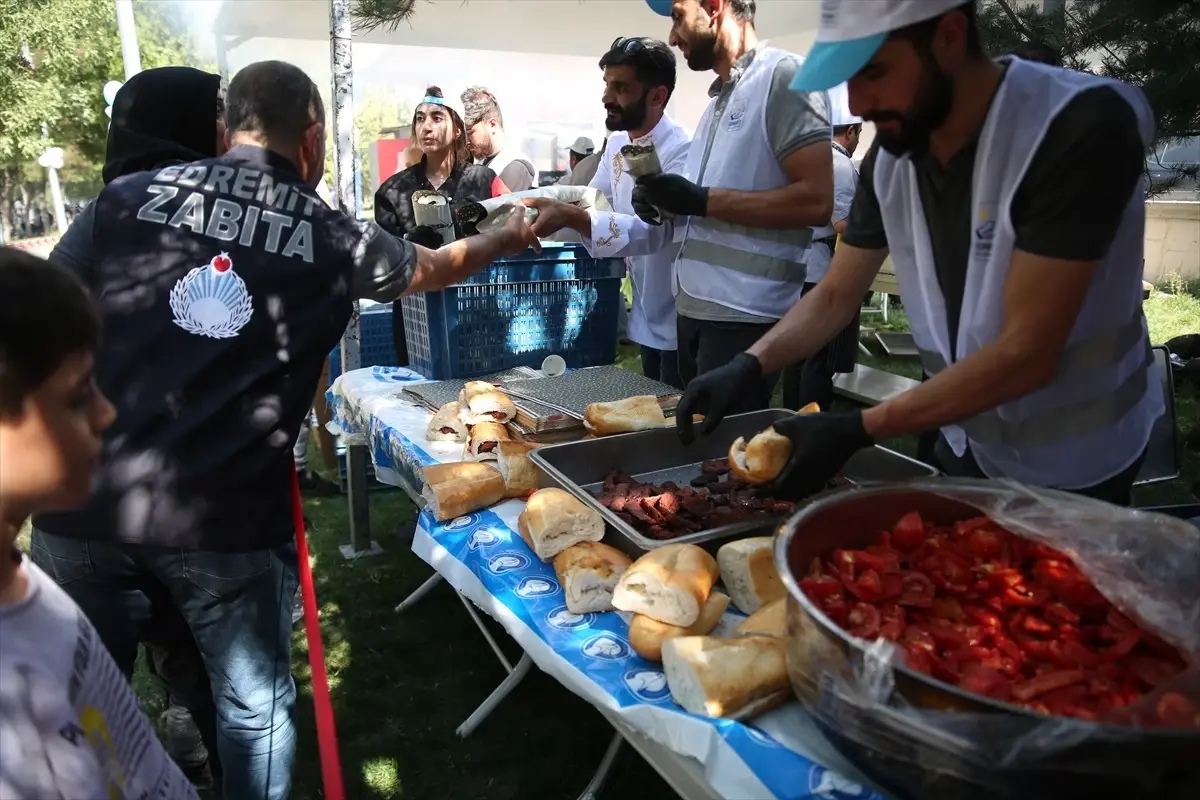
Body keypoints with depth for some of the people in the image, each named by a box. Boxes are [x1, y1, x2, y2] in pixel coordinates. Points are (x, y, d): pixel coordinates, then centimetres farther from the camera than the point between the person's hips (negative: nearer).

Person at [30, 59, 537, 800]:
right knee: (254, 701, 18)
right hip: (226, 515, -2)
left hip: (82, 500, 3)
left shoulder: (128, 195, 4)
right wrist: (507, 239, 40)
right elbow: (437, 266, 21)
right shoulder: (333, 235, 3)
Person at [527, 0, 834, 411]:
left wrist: (701, 200, -14)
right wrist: (568, 216, 8)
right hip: (692, 312, 8)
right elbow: (675, 226, 15)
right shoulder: (718, 102, 18)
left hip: (744, 320, -8)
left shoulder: (781, 75, -6)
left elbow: (816, 200, -18)